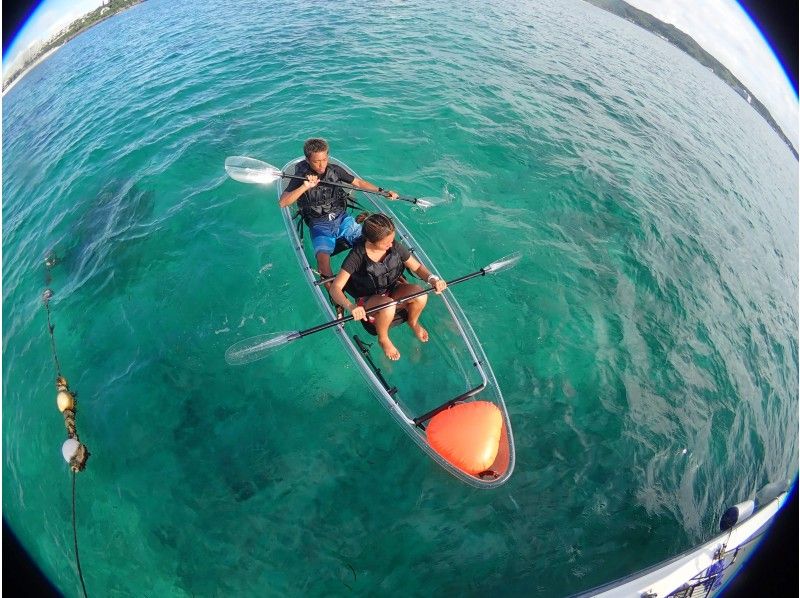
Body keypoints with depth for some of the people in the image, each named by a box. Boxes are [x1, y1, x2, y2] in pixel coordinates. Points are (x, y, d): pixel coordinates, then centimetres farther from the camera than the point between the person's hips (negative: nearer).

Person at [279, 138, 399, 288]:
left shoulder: (334, 170, 0)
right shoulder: (301, 177, -9)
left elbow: (358, 182, 13)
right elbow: (282, 202, -19)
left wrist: (382, 192, 6)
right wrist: (305, 187, -30)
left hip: (342, 218, 3)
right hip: (319, 226, -3)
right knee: (323, 258, -28)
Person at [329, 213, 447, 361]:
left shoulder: (395, 246, -14)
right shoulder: (357, 256, -24)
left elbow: (417, 267, -2)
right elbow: (335, 288, -27)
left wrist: (432, 279, -24)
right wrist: (351, 307, -46)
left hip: (393, 291, 4)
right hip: (368, 301, -4)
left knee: (420, 294, -27)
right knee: (388, 305, -39)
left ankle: (413, 322, 9)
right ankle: (383, 339, -5)